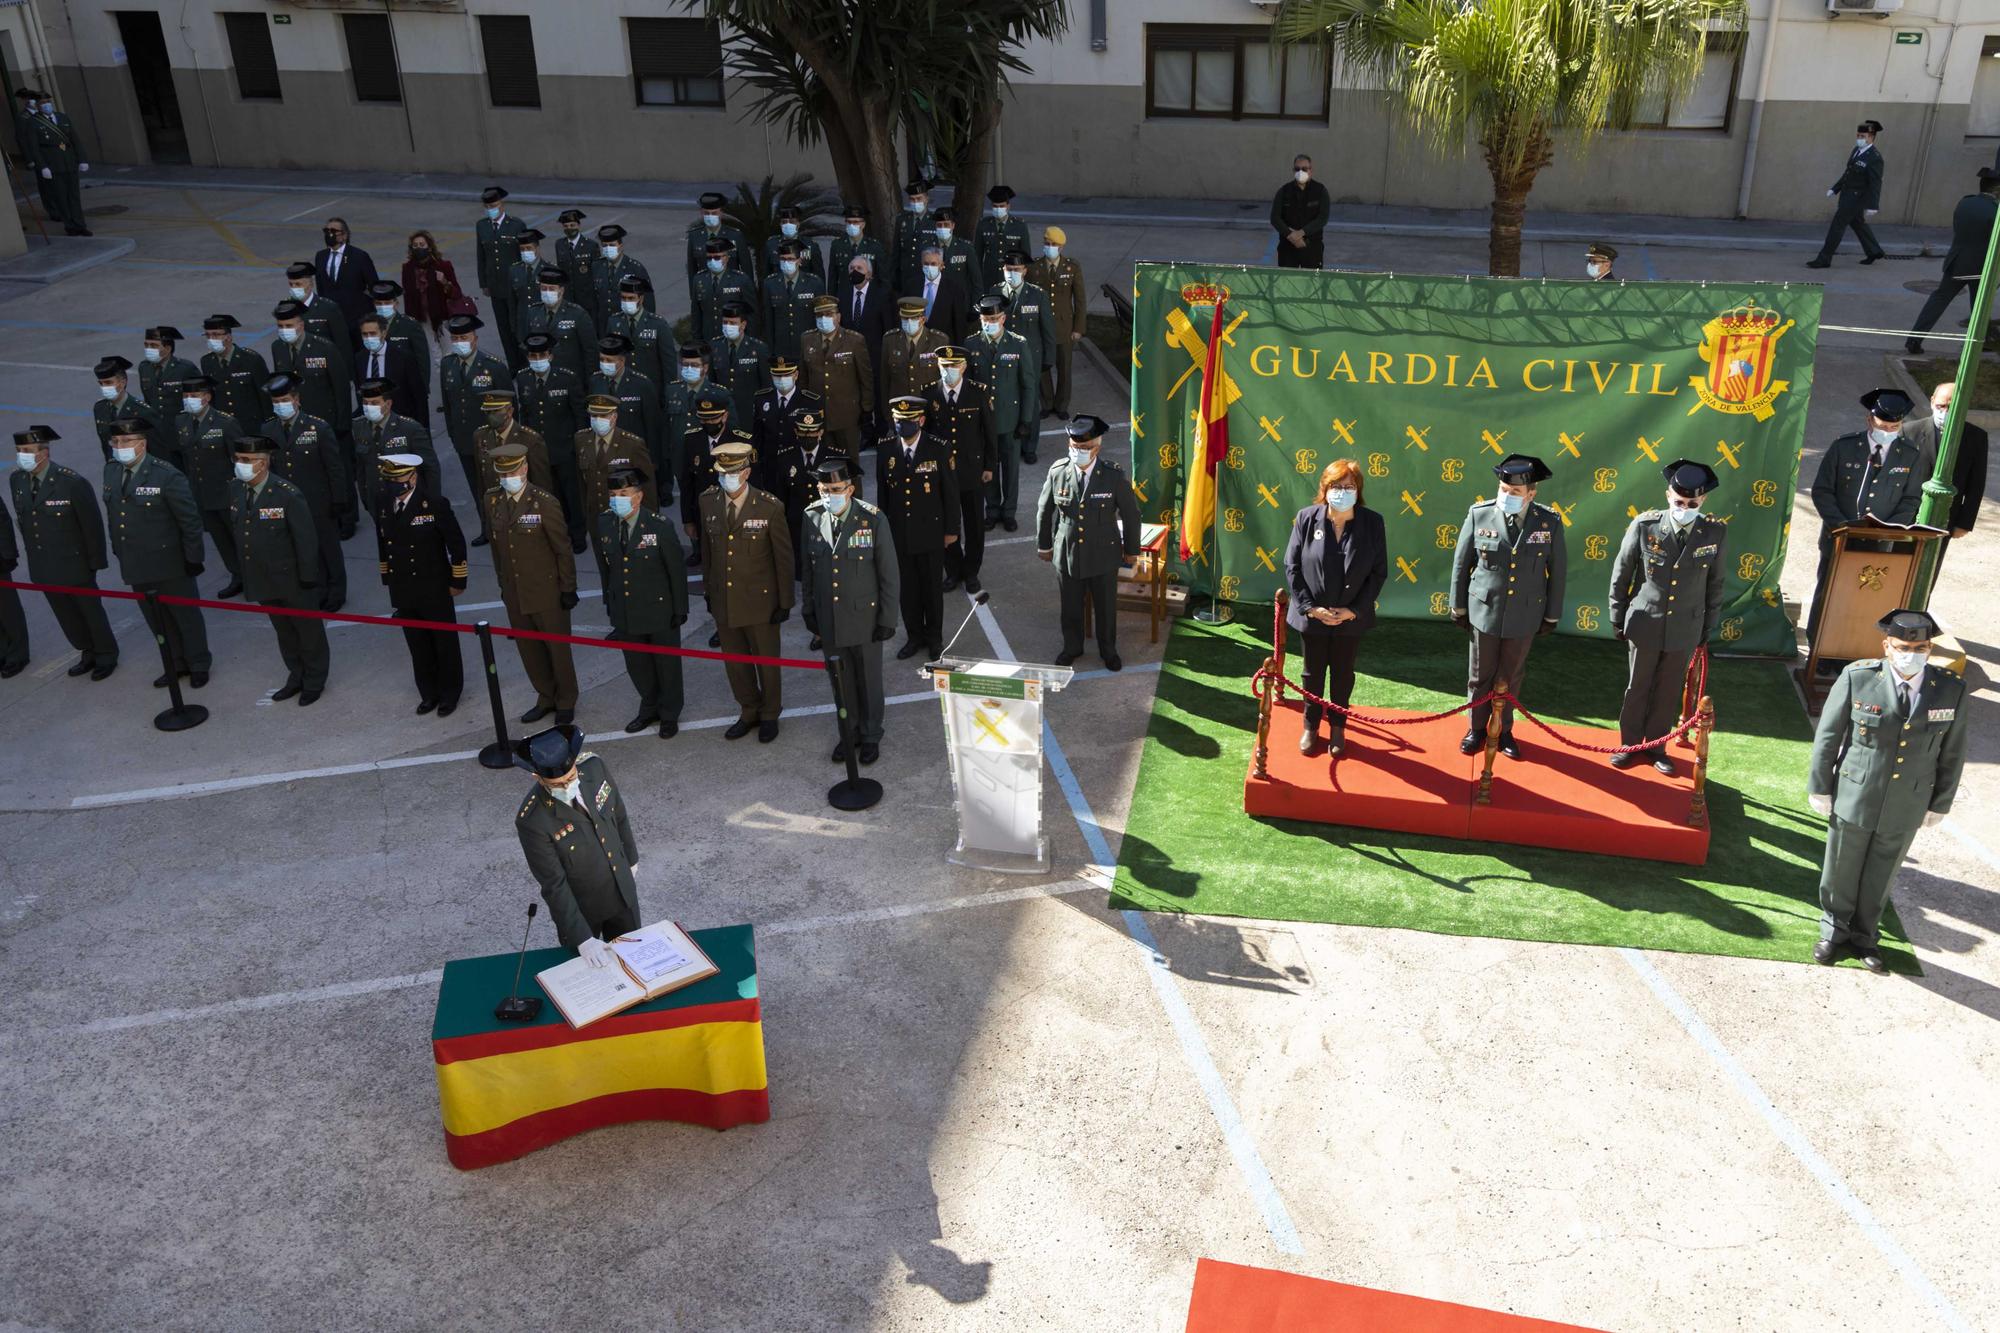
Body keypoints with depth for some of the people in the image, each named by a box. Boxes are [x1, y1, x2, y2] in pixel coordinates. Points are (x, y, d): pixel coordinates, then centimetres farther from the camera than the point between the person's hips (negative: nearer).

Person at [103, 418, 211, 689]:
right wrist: (118, 550, 13)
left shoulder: (166, 476, -18)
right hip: (136, 565, 6)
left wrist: (193, 559, -13)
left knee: (186, 615, 10)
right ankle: (176, 664, 32)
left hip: (169, 565, -6)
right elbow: (112, 514, 13)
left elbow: (190, 521, -14)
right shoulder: (111, 471, 3)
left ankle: (198, 665, 26)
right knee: (156, 619, 17)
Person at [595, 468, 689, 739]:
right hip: (625, 612, 4)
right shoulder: (604, 523, -6)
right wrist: (609, 603, 9)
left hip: (659, 610, -4)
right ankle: (650, 708, 40)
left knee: (666, 663, 13)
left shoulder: (660, 526, -20)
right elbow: (605, 566, 6)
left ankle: (669, 714, 33)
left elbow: (677, 569, -12)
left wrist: (680, 610, -9)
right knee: (636, 664, 18)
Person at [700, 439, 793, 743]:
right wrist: (708, 590, 11)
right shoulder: (708, 502, -5)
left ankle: (770, 715, 35)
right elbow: (707, 550, 7)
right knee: (735, 663, 18)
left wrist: (785, 602, -7)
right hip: (724, 601, 4)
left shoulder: (770, 507, -17)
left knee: (766, 661, 14)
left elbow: (784, 558, -9)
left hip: (760, 601, -4)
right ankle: (749, 712, 39)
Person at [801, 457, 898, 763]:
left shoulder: (873, 519, -17)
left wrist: (887, 619, -9)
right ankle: (849, 732, 38)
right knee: (841, 681, 18)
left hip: (864, 617, -3)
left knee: (869, 680, 13)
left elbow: (888, 574, -11)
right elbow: (807, 568, 5)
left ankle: (871, 735, 34)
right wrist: (808, 610, 8)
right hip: (828, 619, 3)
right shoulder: (812, 518, -7)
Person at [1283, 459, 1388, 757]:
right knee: (1313, 672, 16)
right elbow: (1292, 567, -6)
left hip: (1352, 617, 0)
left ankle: (1338, 726, 35)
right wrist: (1309, 607, -13)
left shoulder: (1372, 522, -10)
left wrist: (1355, 610, -13)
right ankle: (1310, 726, 36)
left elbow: (1379, 572, -6)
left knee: (1343, 673, 16)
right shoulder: (1307, 518, -11)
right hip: (1312, 615, 0)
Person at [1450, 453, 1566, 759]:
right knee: (1480, 676, 13)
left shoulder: (1550, 521, -9)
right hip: (1484, 612, 0)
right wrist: (1458, 606, 3)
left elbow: (1558, 571, 1)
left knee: (1511, 678, 15)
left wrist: (1552, 615, 5)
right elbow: (1461, 563, -1)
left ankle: (1503, 729, 32)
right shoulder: (1479, 515, -11)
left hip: (1524, 616, 0)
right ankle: (1477, 727, 31)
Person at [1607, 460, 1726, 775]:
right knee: (1637, 688, 13)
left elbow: (1715, 583, 2)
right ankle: (1630, 743, 30)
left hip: (1685, 629, 1)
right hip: (1645, 624, -1)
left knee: (1669, 692, 14)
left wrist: (1709, 628, 7)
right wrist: (1617, 617, 2)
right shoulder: (1644, 525, -15)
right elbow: (1621, 573, -3)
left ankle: (1656, 745, 31)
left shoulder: (1716, 532, -10)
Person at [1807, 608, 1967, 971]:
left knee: (1881, 877, 18)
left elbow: (1952, 754, 0)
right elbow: (1827, 736, -7)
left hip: (1906, 806, 2)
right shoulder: (1858, 678, -17)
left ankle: (1865, 935, 40)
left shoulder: (1951, 690, -11)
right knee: (1841, 870, 17)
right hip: (1854, 798, -1)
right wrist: (1820, 788, -3)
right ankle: (1834, 929, 40)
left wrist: (1940, 803, 5)